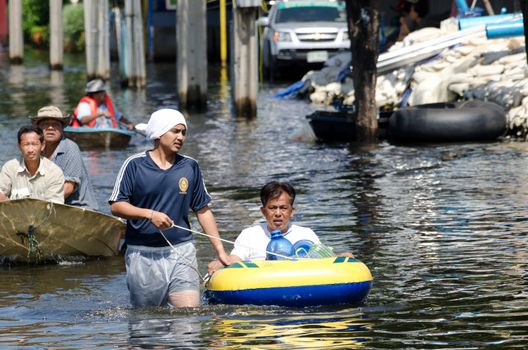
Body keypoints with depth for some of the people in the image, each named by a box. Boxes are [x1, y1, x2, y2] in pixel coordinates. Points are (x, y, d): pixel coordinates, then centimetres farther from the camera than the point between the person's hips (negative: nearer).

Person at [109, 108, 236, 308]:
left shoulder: (190, 166, 9)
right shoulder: (134, 165, -1)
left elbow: (203, 210, 12)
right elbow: (116, 206, -4)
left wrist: (220, 250, 8)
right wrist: (150, 214, -18)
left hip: (181, 253, 2)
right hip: (143, 255, -2)